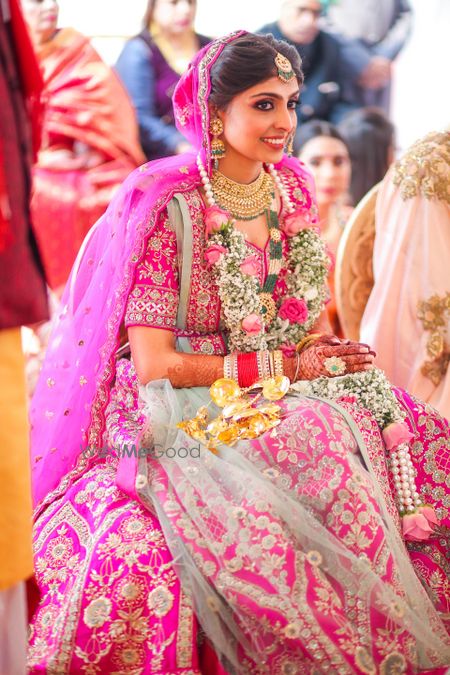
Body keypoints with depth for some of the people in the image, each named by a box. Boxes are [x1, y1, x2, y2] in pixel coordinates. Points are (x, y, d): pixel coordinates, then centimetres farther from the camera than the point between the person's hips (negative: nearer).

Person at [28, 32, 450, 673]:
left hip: (283, 403, 6)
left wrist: (330, 352, -6)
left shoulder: (291, 190, 7)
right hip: (184, 421, -6)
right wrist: (287, 367, -13)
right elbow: (154, 367, -14)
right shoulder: (169, 208, -12)